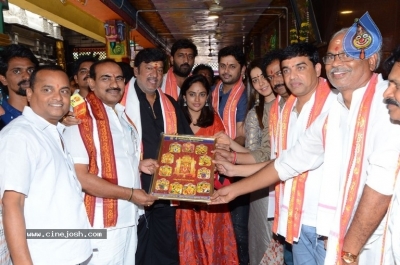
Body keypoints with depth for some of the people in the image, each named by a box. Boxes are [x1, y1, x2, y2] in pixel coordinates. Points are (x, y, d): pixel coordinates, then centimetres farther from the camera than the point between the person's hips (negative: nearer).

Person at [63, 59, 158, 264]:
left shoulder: (122, 115, 11)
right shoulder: (81, 118, -16)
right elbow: (80, 177, -21)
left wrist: (138, 164, 3)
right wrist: (130, 194, -18)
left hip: (129, 219, 8)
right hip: (102, 223, -8)